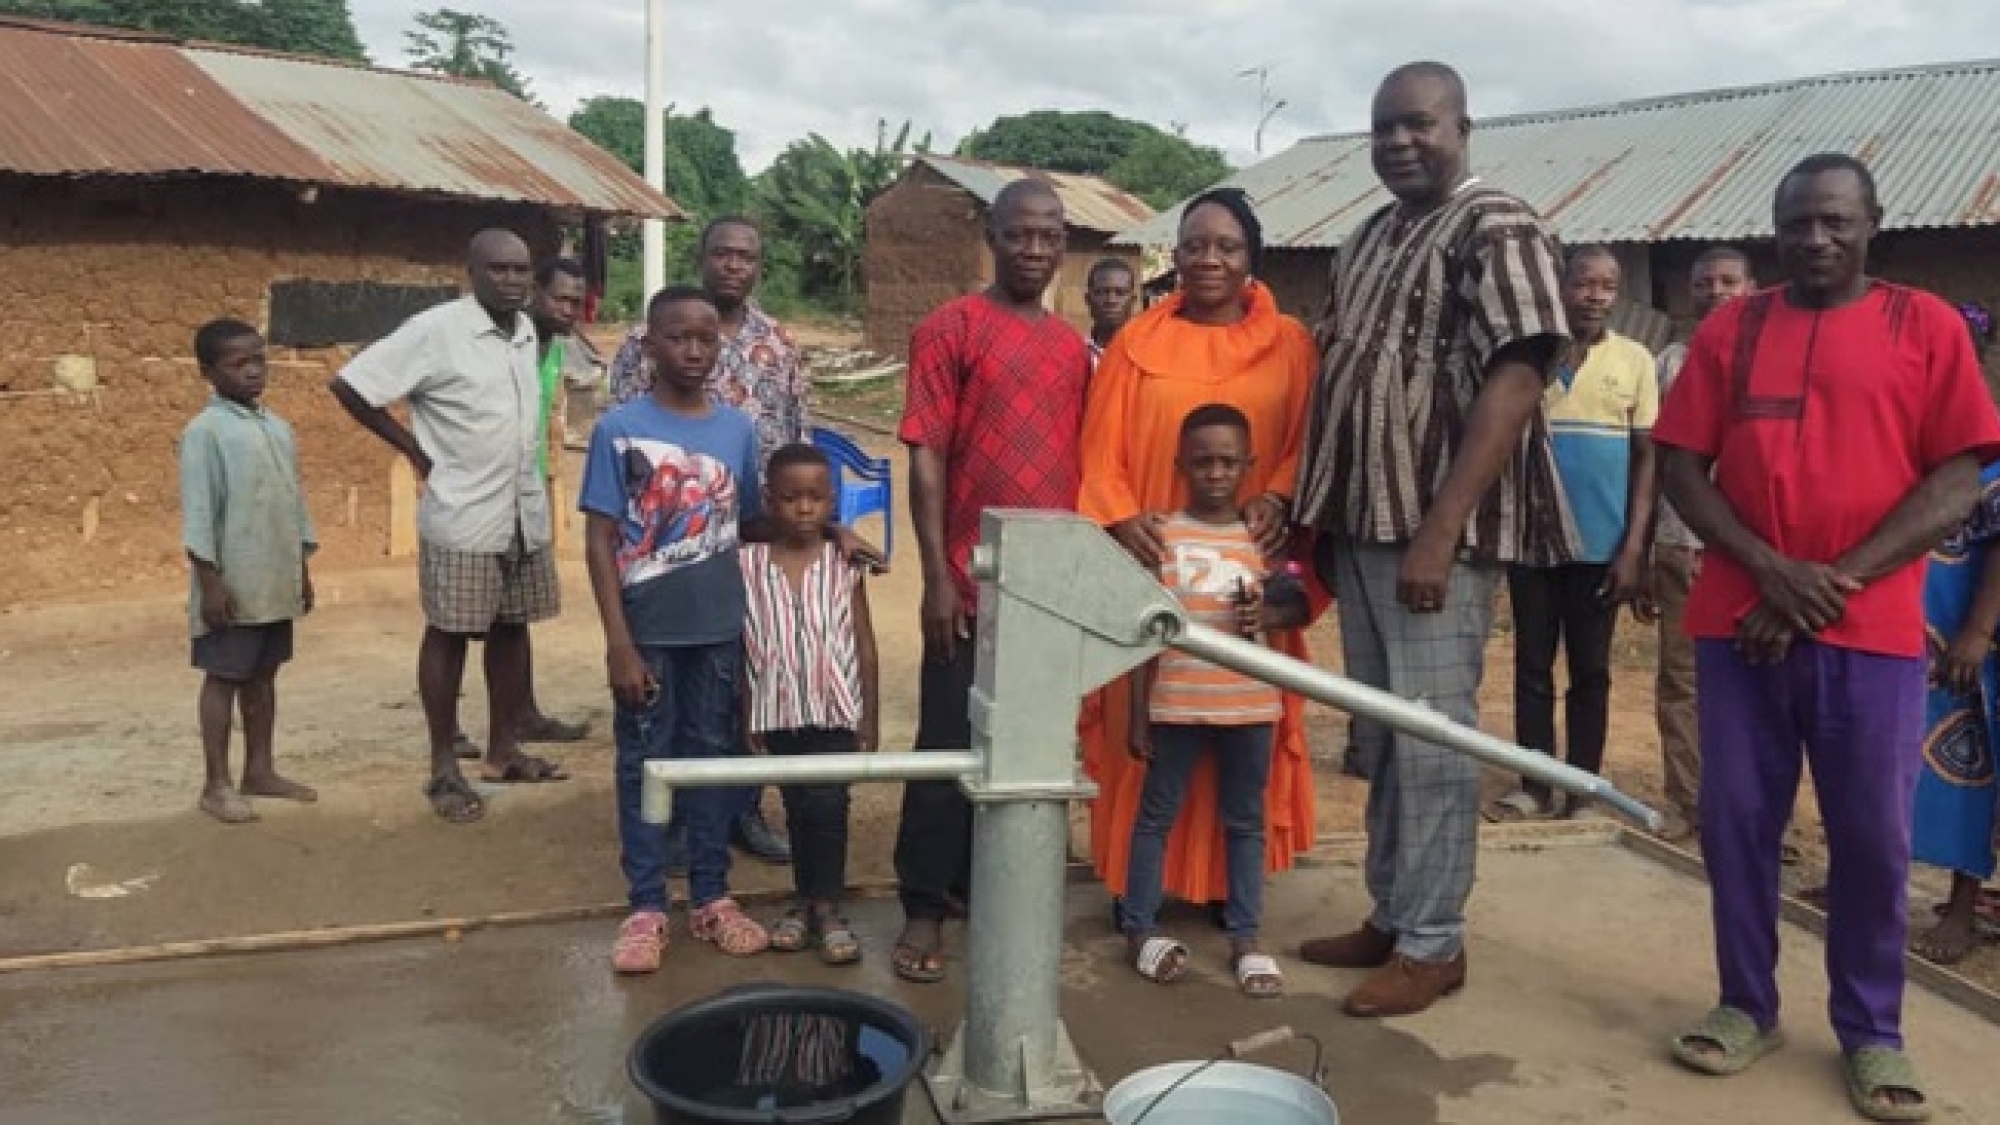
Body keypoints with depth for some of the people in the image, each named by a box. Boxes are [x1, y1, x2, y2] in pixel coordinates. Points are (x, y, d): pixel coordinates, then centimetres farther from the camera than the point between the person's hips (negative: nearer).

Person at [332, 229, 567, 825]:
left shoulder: (528, 332, 7)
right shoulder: (436, 329, -13)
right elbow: (351, 383, -12)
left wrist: (533, 470, 10)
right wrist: (417, 452, -8)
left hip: (526, 512, 7)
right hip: (462, 517, -7)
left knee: (512, 628, 13)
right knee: (449, 634, 2)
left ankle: (504, 750, 26)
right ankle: (444, 768, 12)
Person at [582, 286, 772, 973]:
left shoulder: (738, 429, 3)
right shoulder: (619, 430, -7)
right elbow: (600, 540, -7)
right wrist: (618, 642, -12)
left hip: (719, 628, 3)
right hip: (648, 629, -3)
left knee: (712, 755, 12)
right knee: (644, 762, 7)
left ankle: (711, 897, 23)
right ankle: (646, 906, 17)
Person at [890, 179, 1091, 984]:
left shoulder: (1073, 347, 13)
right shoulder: (949, 329, -4)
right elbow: (925, 457, -8)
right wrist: (936, 576, -13)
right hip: (973, 583, -5)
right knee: (950, 749, 3)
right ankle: (925, 910, 15)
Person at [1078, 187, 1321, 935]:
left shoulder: (1289, 345, 5)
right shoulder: (1137, 342, 4)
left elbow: (1308, 442, 3)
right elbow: (1100, 451, 1)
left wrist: (1278, 498, -16)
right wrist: (1123, 519, -16)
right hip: (1152, 567, 0)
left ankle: (1227, 876, 20)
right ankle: (1140, 875, 16)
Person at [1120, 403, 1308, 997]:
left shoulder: (1264, 537, 3)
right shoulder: (1162, 535, -4)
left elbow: (1300, 605, 12)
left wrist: (1268, 617, -12)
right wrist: (1137, 713, -4)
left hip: (1249, 704, 3)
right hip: (1176, 704, -2)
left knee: (1245, 821, 11)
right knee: (1156, 816, 8)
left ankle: (1245, 936, 21)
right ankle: (1140, 926, 20)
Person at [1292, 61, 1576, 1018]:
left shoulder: (1497, 230, -8)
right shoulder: (1366, 239, 17)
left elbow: (1516, 382, -17)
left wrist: (1439, 529, -23)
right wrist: (1318, 512, 14)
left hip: (1437, 529, -8)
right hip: (1360, 524, 8)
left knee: (1429, 740, -2)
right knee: (1379, 737, 13)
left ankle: (1433, 943, 10)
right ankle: (1390, 916, 25)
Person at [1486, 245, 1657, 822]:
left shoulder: (1634, 360, 1)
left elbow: (1646, 457, 1)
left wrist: (1634, 548, -5)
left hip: (1601, 544, -1)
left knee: (1591, 670, 8)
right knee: (1532, 666, 7)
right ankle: (1535, 787, 18)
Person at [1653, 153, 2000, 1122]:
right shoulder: (1727, 330, 8)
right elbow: (1682, 469, 4)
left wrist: (1839, 581, -11)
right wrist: (1770, 569, -10)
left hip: (1873, 631, -1)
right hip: (1740, 623, 2)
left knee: (1873, 837, 3)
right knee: (1736, 821, 5)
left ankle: (1870, 1032, 19)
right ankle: (1747, 1006, 22)